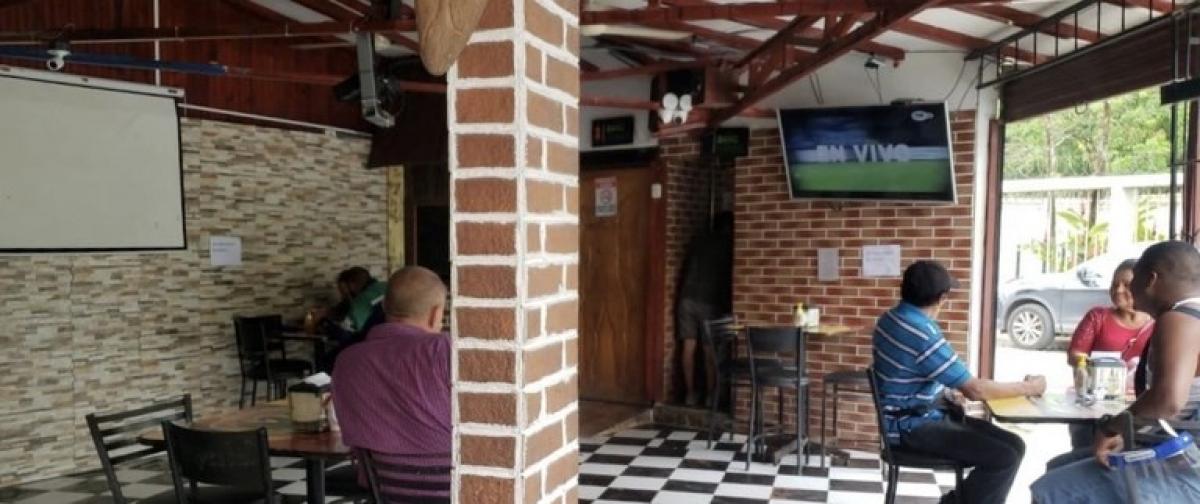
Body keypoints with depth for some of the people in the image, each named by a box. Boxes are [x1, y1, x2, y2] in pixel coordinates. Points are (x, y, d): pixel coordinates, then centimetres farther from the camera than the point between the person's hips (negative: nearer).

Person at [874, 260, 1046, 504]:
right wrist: (1028, 387, -6)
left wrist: (947, 395, 16)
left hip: (918, 415, 10)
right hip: (914, 427, -10)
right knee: (1004, 457, -18)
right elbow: (975, 389, -20)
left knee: (1013, 445, 3)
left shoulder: (893, 318, 5)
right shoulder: (922, 336, -25)